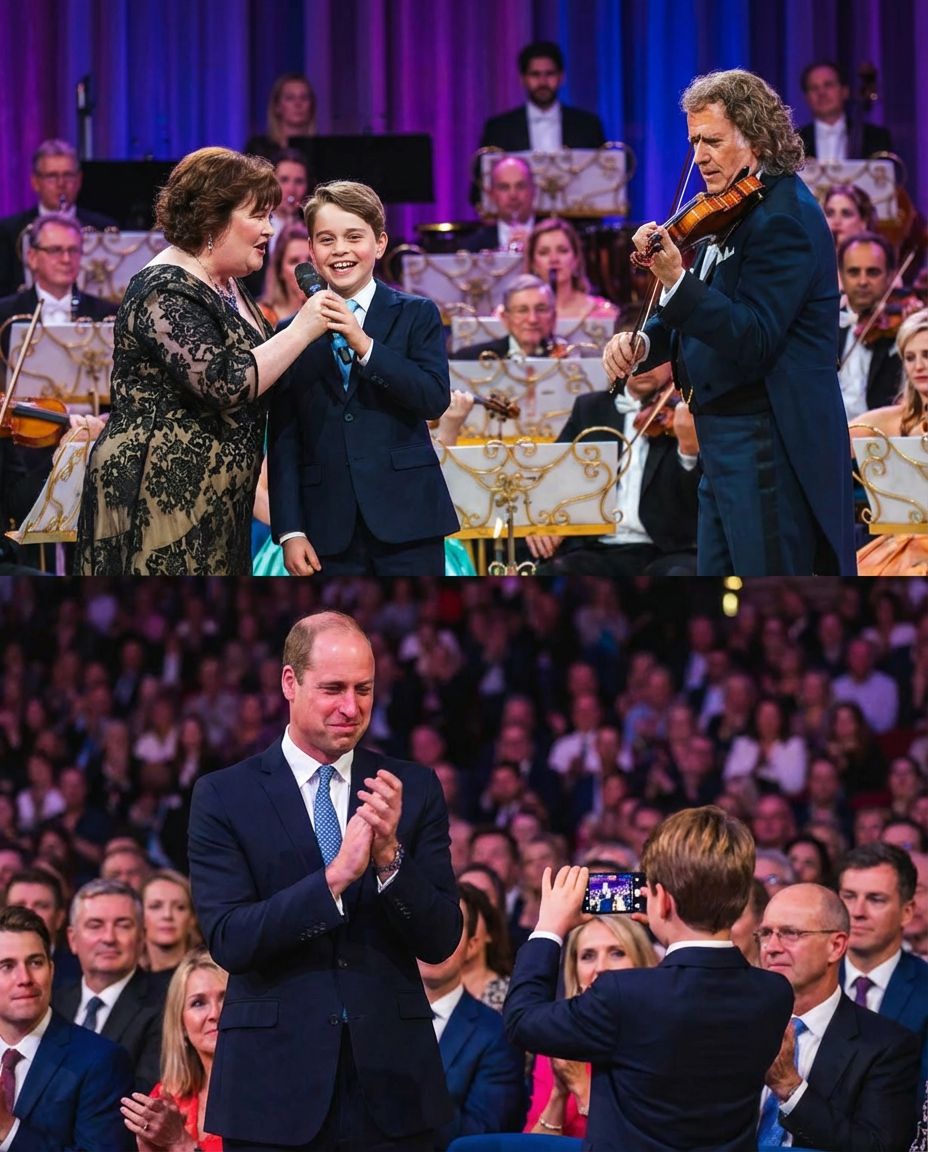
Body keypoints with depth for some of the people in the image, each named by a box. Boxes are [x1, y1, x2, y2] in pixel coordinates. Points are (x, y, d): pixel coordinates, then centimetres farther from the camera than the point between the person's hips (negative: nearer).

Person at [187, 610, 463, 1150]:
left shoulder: (414, 788, 4)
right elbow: (228, 940, -11)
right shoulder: (225, 796, -1)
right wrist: (335, 878, -22)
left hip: (391, 1085, 2)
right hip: (276, 1088, -2)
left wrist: (390, 855, -16)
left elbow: (441, 942, 0)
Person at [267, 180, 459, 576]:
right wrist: (290, 530, -2)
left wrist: (364, 345, -18)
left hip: (406, 521, -1)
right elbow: (283, 440, 5)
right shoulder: (294, 331, 9)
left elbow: (435, 399, -9)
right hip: (331, 534, 1)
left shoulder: (416, 316, 6)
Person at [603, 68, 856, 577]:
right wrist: (643, 342, -1)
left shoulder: (783, 217, -16)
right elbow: (706, 316, 18)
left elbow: (754, 341, -23)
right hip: (724, 440, 10)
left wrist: (676, 281, -33)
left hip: (769, 447, -10)